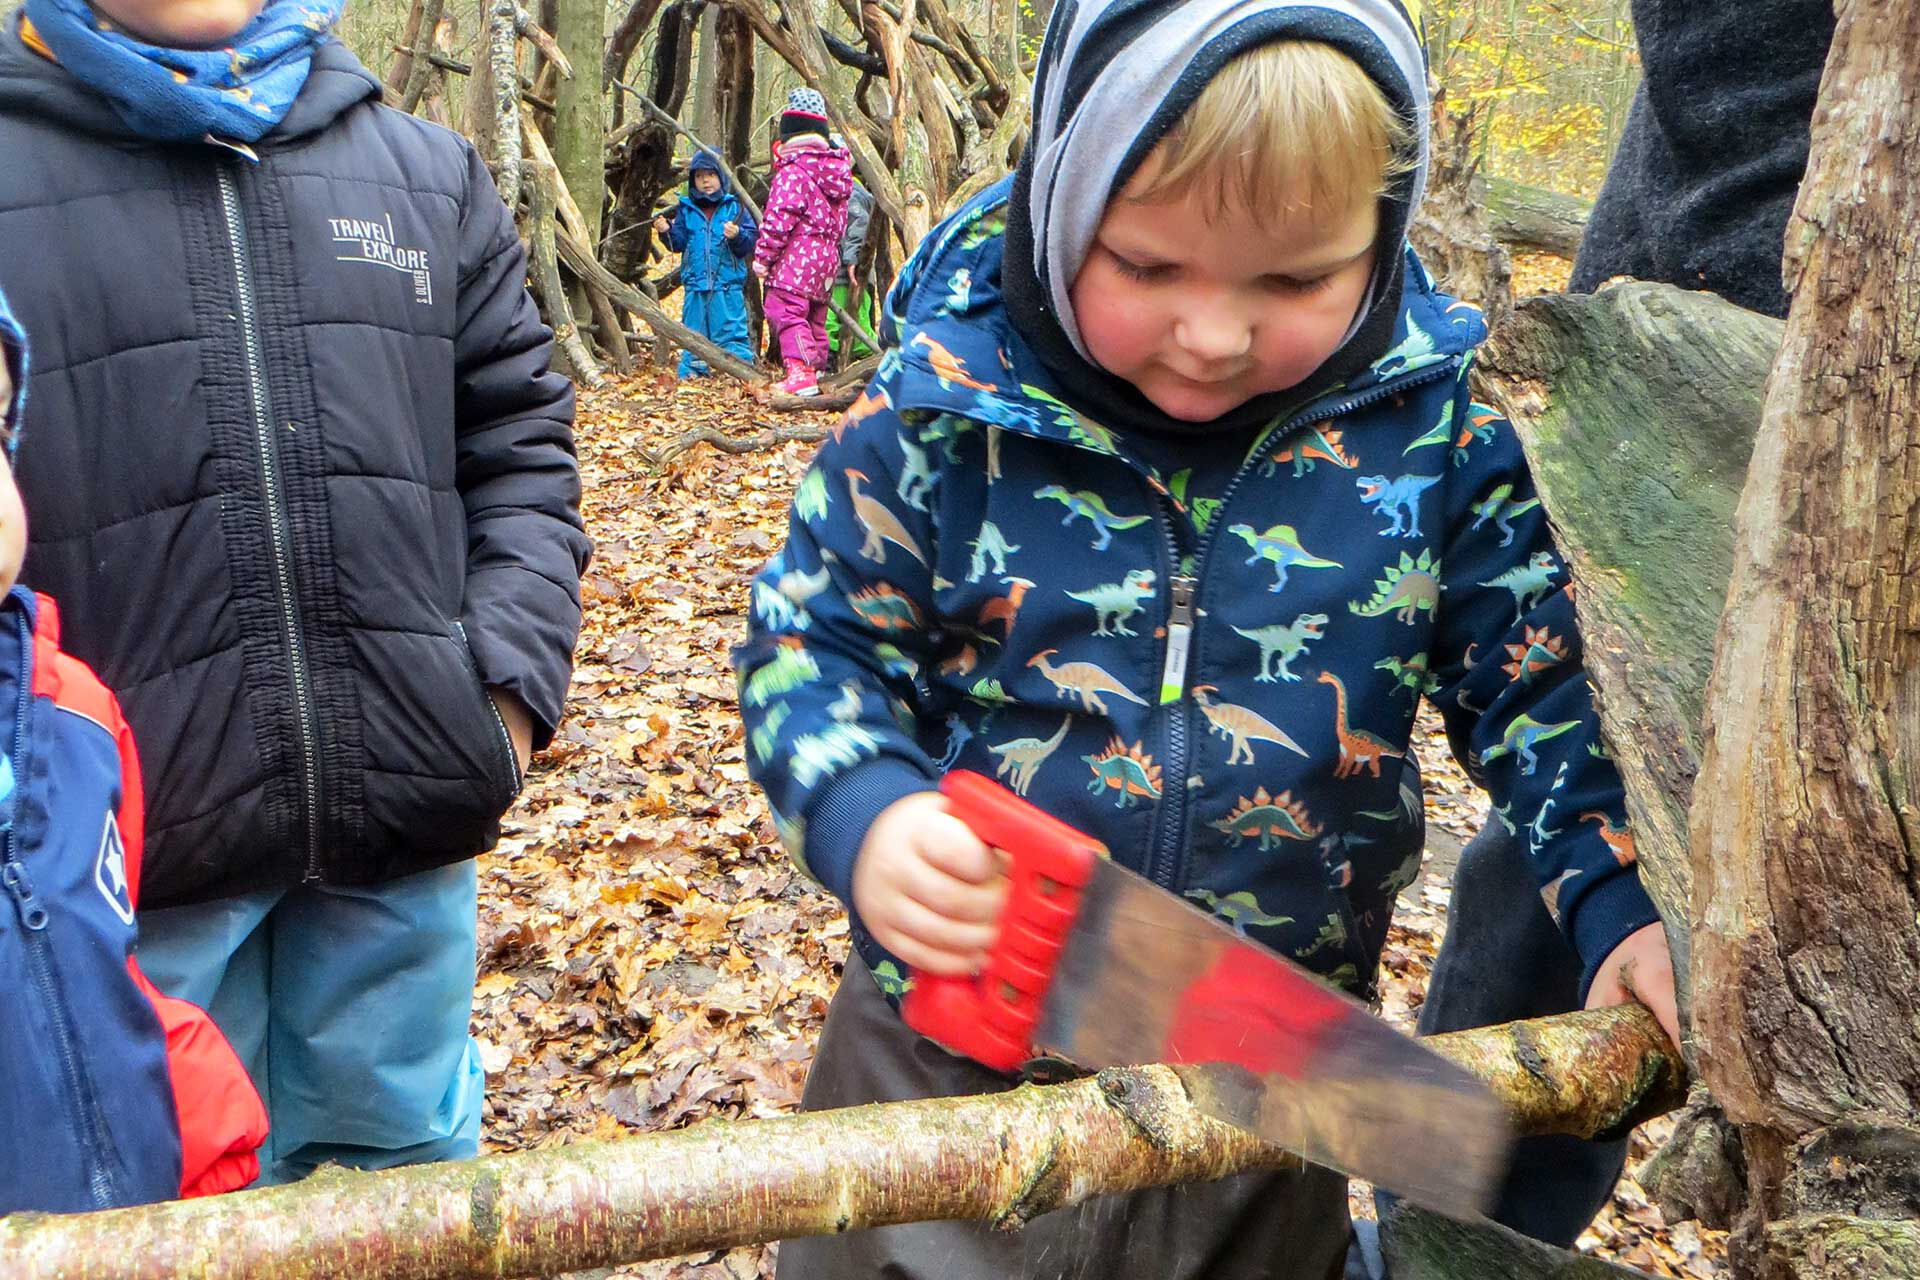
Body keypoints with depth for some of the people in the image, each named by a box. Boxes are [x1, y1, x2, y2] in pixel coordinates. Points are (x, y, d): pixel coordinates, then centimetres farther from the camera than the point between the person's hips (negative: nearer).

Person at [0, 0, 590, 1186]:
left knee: (402, 1150, 20)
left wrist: (513, 681, -1)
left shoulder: (430, 174, 8)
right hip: (141, 830, -2)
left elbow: (521, 449, 11)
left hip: (409, 810, 3)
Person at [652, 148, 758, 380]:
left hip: (728, 285, -3)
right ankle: (691, 374, 18)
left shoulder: (734, 207, 3)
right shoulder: (686, 209, 10)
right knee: (694, 335, 10)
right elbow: (679, 243, 7)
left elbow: (750, 241, -3)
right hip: (695, 285, 3)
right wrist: (666, 231, -11)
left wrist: (737, 236, -23)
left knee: (731, 332, -3)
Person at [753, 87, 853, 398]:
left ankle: (800, 371, -22)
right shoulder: (837, 167, 14)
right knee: (814, 316, 17)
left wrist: (763, 256, -11)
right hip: (827, 255, 9)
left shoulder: (791, 171, -13)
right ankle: (816, 368, 24)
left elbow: (778, 219, -18)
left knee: (786, 311, -11)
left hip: (796, 256, -9)